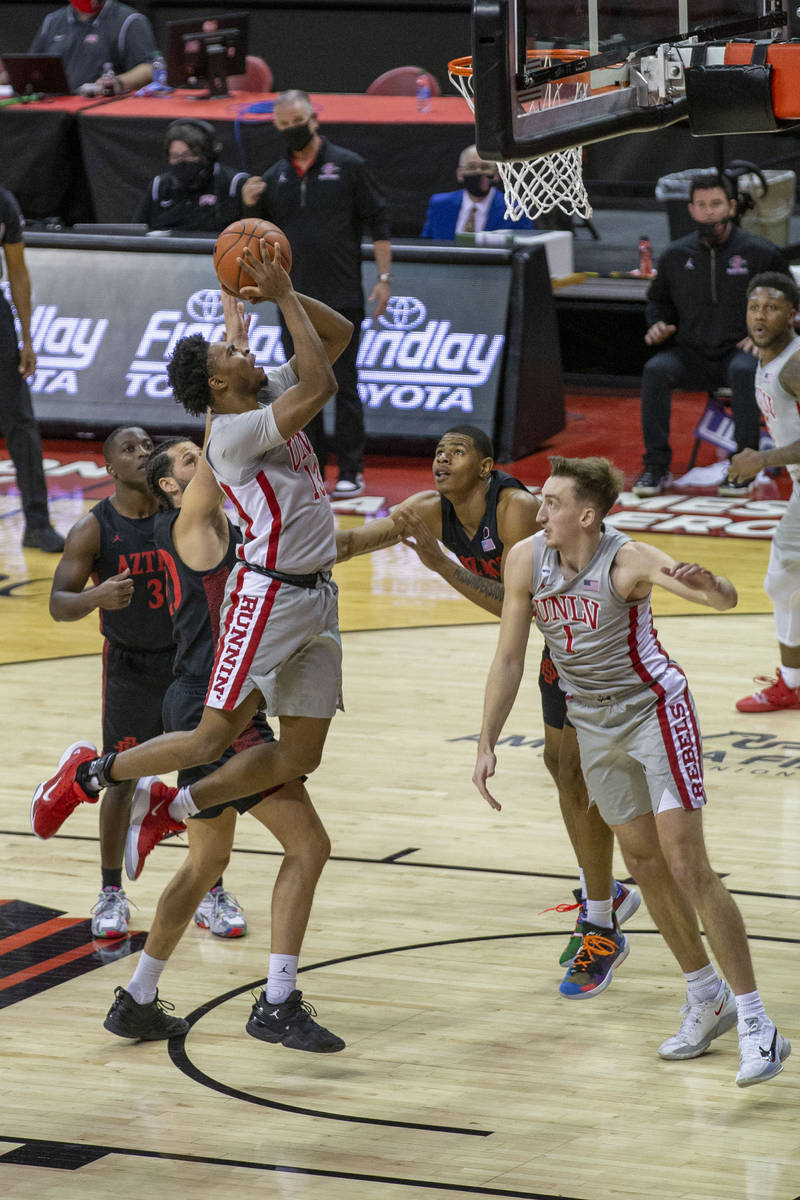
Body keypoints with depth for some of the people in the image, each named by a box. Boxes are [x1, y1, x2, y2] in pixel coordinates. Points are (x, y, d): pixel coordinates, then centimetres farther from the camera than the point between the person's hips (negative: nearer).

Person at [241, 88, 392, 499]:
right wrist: (250, 206, -5)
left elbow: (378, 222, 0)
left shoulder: (348, 166, -2)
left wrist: (384, 277, -5)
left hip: (341, 298, -4)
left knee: (344, 385, -2)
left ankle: (350, 472, 4)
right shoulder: (275, 176, 10)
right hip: (294, 300, 4)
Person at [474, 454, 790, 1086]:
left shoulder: (629, 560, -24)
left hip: (655, 710, -6)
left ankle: (755, 1023, -9)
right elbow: (509, 659, 0)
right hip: (593, 725, 6)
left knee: (688, 866, -13)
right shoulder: (527, 559, -10)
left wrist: (706, 584, -60)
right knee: (644, 864, 12)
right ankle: (706, 999, 29)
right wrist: (487, 743, -2)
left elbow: (726, 599, -38)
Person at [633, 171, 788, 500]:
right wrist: (658, 324, 5)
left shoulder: (760, 253, 2)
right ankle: (656, 466, -25)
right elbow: (659, 300, 28)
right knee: (656, 370, -29)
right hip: (692, 354, 3)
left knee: (744, 371, -38)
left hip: (738, 350, -3)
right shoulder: (676, 255, 10)